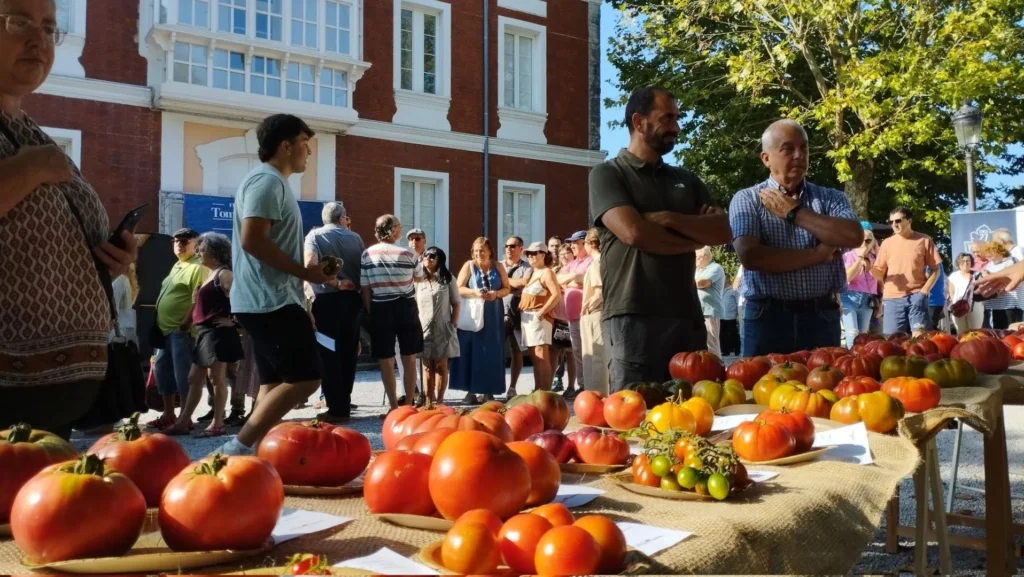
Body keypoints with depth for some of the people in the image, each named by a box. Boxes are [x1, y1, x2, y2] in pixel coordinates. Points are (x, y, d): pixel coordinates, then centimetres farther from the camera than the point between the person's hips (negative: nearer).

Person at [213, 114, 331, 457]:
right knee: (304, 379, -12)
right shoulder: (267, 181, -11)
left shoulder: (274, 183, 21)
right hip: (271, 301, -11)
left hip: (272, 300, 11)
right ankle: (238, 448, -10)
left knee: (275, 382, 10)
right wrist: (305, 271, -16)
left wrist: (301, 305, 22)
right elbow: (253, 239, -23)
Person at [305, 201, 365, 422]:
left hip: (327, 300, -4)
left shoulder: (315, 235, 1)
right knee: (347, 353, 12)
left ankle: (336, 409, -2)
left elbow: (310, 264, -16)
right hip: (352, 299, 4)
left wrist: (335, 283, -12)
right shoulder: (355, 237, 10)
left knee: (328, 354, 0)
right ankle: (344, 405, 18)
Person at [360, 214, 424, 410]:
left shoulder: (367, 255, -3)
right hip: (406, 308, 0)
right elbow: (417, 277, 13)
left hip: (381, 310, 0)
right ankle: (408, 404, 14)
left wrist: (371, 313, 9)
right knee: (409, 359, 10)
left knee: (386, 361, 6)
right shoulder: (407, 254, -6)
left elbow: (365, 290, -2)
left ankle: (394, 407, 8)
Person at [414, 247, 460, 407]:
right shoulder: (418, 280, 7)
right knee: (427, 366, 2)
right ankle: (429, 400, 4)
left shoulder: (447, 278, 5)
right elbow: (413, 305, 7)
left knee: (441, 365, 2)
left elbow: (456, 303, 4)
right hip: (423, 328, 1)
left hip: (443, 328, -1)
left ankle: (439, 400, 5)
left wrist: (453, 324, -3)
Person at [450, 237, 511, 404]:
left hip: (493, 316, 2)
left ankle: (489, 391, 6)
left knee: (492, 352, 0)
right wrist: (475, 293, -18)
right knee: (471, 351, -5)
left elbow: (507, 288, 8)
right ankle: (471, 391, -1)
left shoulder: (498, 266, 8)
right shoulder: (468, 266, 3)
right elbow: (459, 288, -2)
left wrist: (496, 294, -12)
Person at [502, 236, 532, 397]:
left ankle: (512, 388, 11)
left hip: (518, 313, -1)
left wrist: (505, 280, -2)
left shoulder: (527, 268, 6)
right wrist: (515, 285, -5)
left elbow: (525, 282, -12)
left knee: (517, 351, 4)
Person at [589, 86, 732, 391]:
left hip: (687, 315, 6)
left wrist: (669, 219, -9)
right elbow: (633, 232, -15)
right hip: (633, 317, -5)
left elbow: (722, 232, 7)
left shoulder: (686, 180, 18)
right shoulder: (607, 174, 1)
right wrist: (695, 235, -1)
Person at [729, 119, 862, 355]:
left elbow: (854, 237, -10)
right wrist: (818, 254, -8)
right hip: (767, 319, -2)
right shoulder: (747, 200, 1)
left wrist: (793, 212, -7)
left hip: (822, 318, 3)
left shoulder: (831, 198, 10)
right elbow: (750, 256, -15)